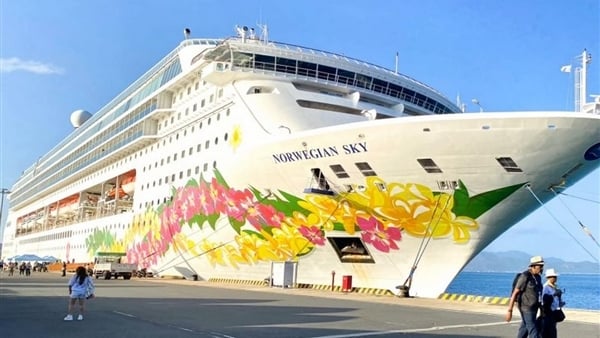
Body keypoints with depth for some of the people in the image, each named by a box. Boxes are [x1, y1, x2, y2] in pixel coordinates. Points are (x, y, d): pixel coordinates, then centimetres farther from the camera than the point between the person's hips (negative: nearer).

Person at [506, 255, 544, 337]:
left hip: (533, 308, 9)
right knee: (533, 331, -8)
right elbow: (515, 293, -16)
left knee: (524, 330, 15)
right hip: (526, 308, -9)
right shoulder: (525, 277, -17)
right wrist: (509, 311, -18)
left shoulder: (538, 277, 9)